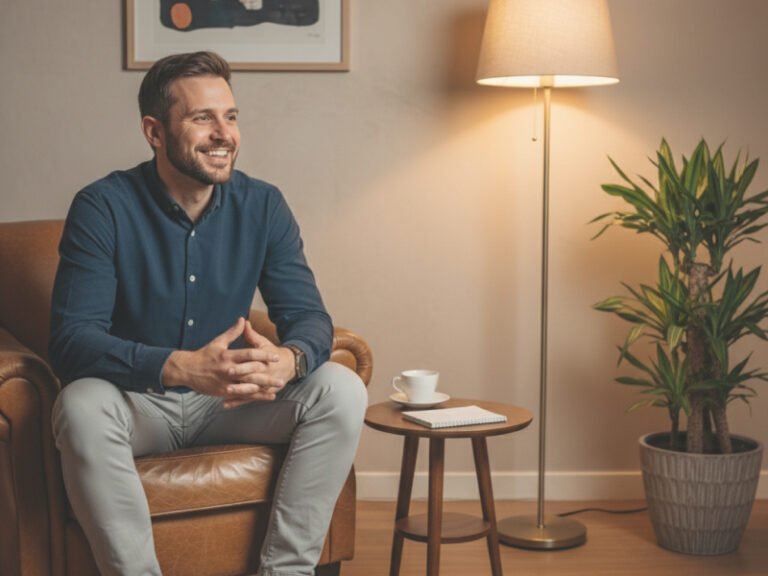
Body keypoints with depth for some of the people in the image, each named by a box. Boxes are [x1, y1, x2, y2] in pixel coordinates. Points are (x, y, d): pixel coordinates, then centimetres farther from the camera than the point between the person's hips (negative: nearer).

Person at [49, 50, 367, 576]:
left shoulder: (263, 206, -4)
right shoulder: (103, 208, -15)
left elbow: (309, 315, -7)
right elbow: (71, 340, -23)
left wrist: (288, 360, -34)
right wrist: (181, 368, -41)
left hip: (229, 400, 3)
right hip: (136, 400, -3)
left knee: (341, 390, -19)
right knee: (83, 405, -35)